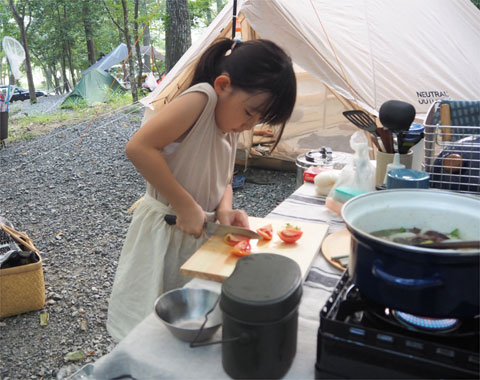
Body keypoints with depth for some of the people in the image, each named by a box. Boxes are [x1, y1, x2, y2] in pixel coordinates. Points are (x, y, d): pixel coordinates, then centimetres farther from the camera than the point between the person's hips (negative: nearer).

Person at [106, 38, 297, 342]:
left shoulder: (231, 126, 5)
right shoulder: (201, 98, -21)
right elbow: (139, 148, -31)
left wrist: (225, 209, -9)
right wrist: (186, 206, -27)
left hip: (200, 234, 8)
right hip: (165, 233, -8)